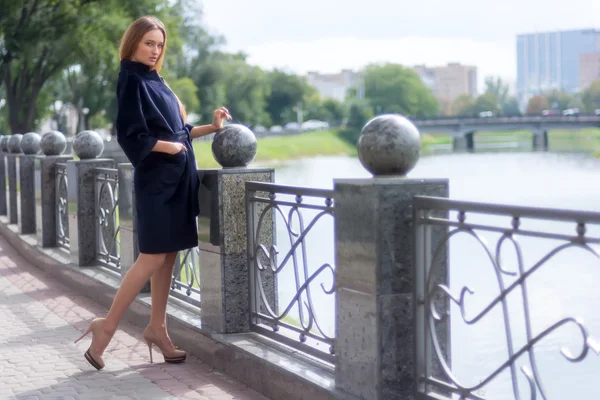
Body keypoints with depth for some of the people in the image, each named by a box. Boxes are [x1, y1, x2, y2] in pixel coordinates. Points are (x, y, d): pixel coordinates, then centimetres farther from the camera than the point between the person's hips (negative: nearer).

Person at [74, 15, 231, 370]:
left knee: (168, 256, 8)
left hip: (176, 178, 8)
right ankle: (107, 326, -3)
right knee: (153, 257, -9)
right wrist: (171, 146, -11)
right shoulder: (131, 81, -9)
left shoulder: (155, 82, 16)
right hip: (156, 180, -8)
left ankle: (157, 328, 14)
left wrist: (211, 127, 11)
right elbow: (133, 137, -17)